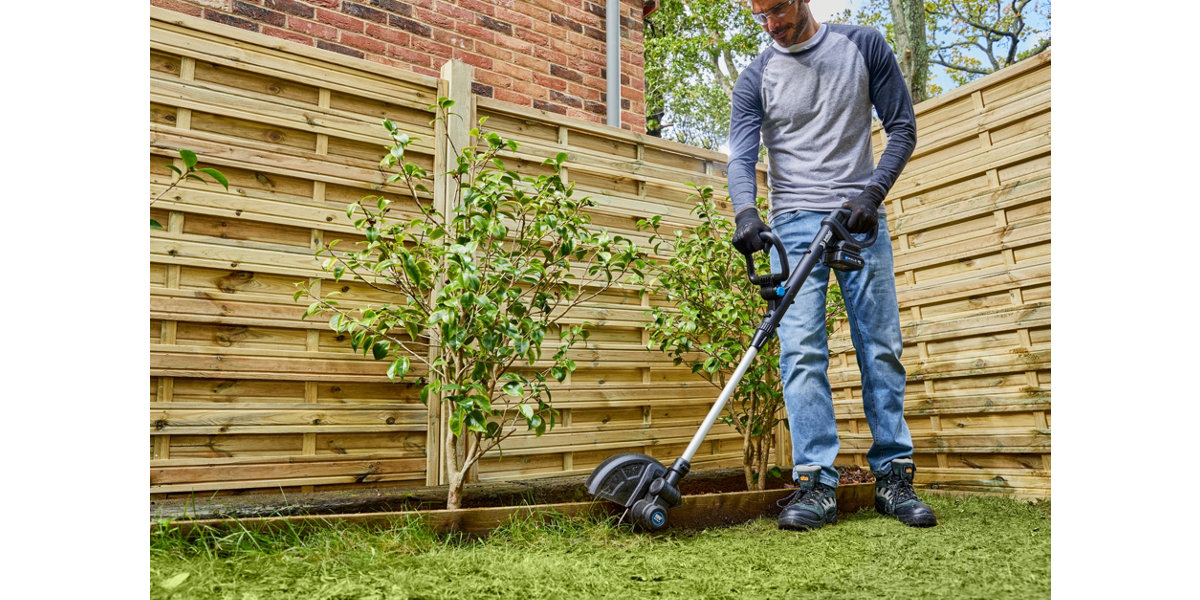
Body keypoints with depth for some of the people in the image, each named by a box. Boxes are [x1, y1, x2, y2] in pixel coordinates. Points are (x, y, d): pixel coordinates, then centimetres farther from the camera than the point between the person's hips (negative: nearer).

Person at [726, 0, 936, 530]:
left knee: (881, 348, 0)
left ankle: (893, 474, 9)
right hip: (794, 224, 0)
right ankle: (816, 484, -9)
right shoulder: (755, 79, 7)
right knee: (801, 352, -11)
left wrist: (873, 192, -9)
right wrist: (745, 213, -25)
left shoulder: (863, 45, 8)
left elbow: (902, 127, 7)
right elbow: (741, 158, -3)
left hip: (861, 218, 1)